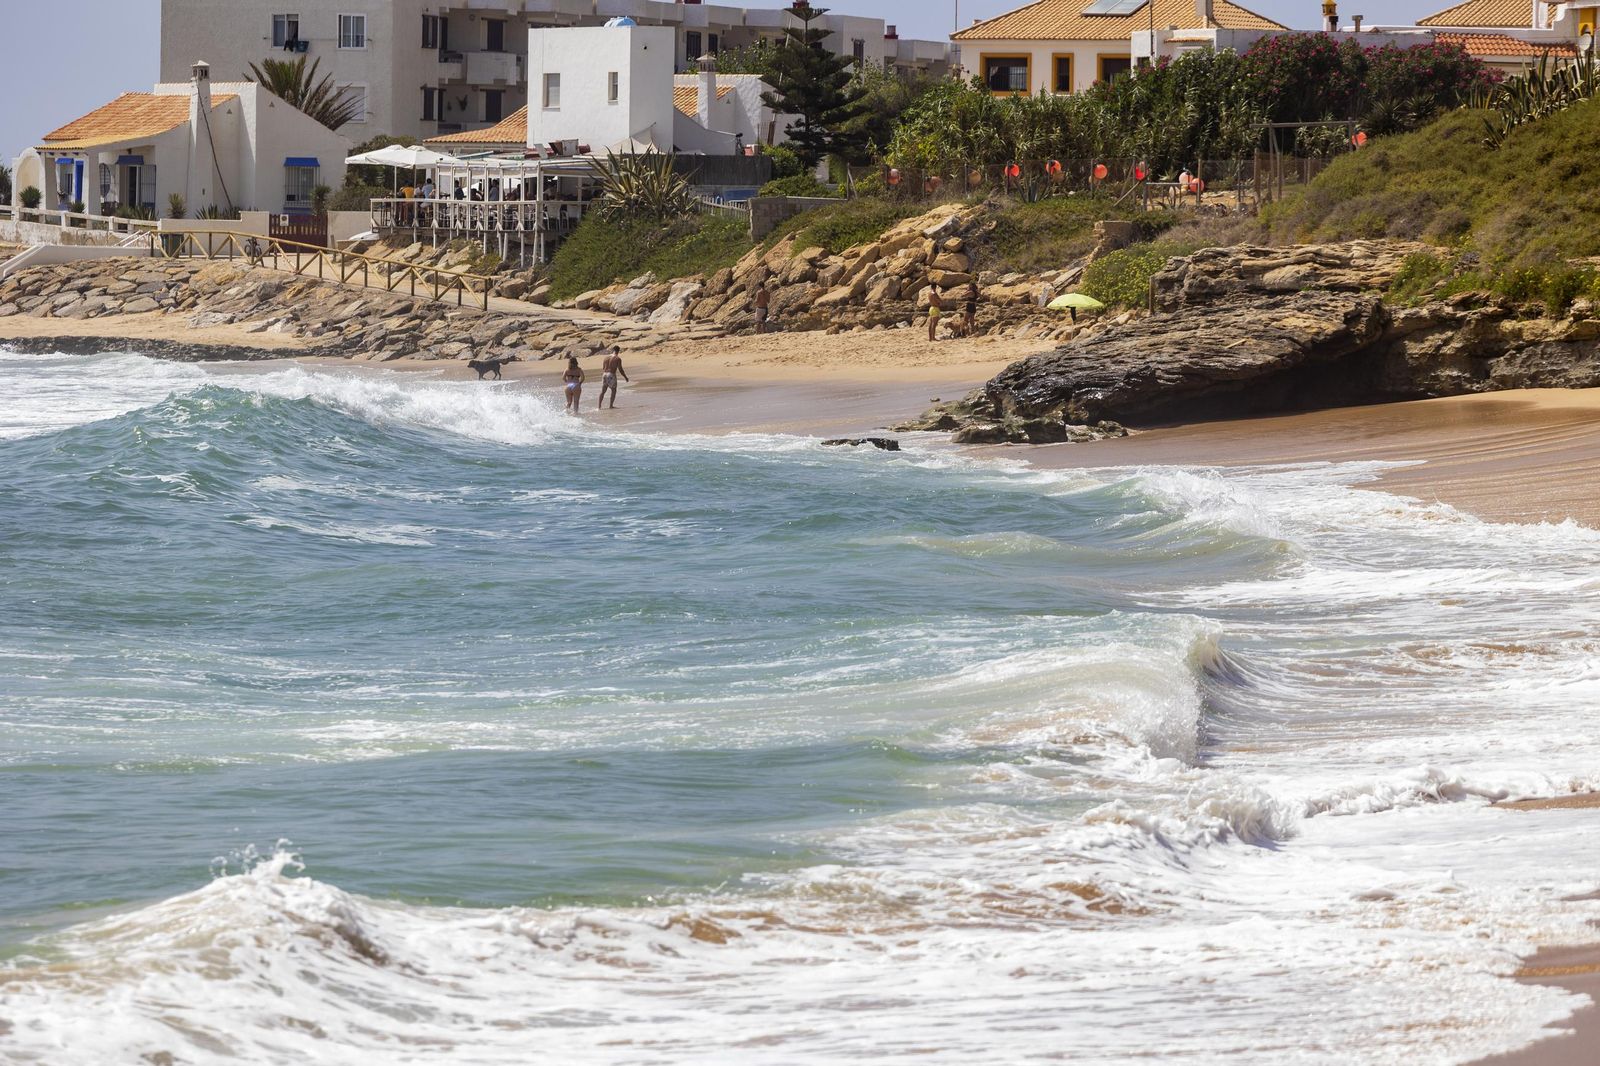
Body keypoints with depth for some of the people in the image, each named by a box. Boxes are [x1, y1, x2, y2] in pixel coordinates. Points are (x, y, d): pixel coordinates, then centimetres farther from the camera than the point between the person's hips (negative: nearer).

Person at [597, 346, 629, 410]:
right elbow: (620, 369, -8)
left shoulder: (607, 357, 11)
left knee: (603, 391, 10)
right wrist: (625, 377, 4)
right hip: (611, 375, -5)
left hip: (604, 374, 5)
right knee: (613, 390, 9)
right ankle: (611, 406, 6)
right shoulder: (618, 359, -6)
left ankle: (599, 406, 7)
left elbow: (603, 368, 14)